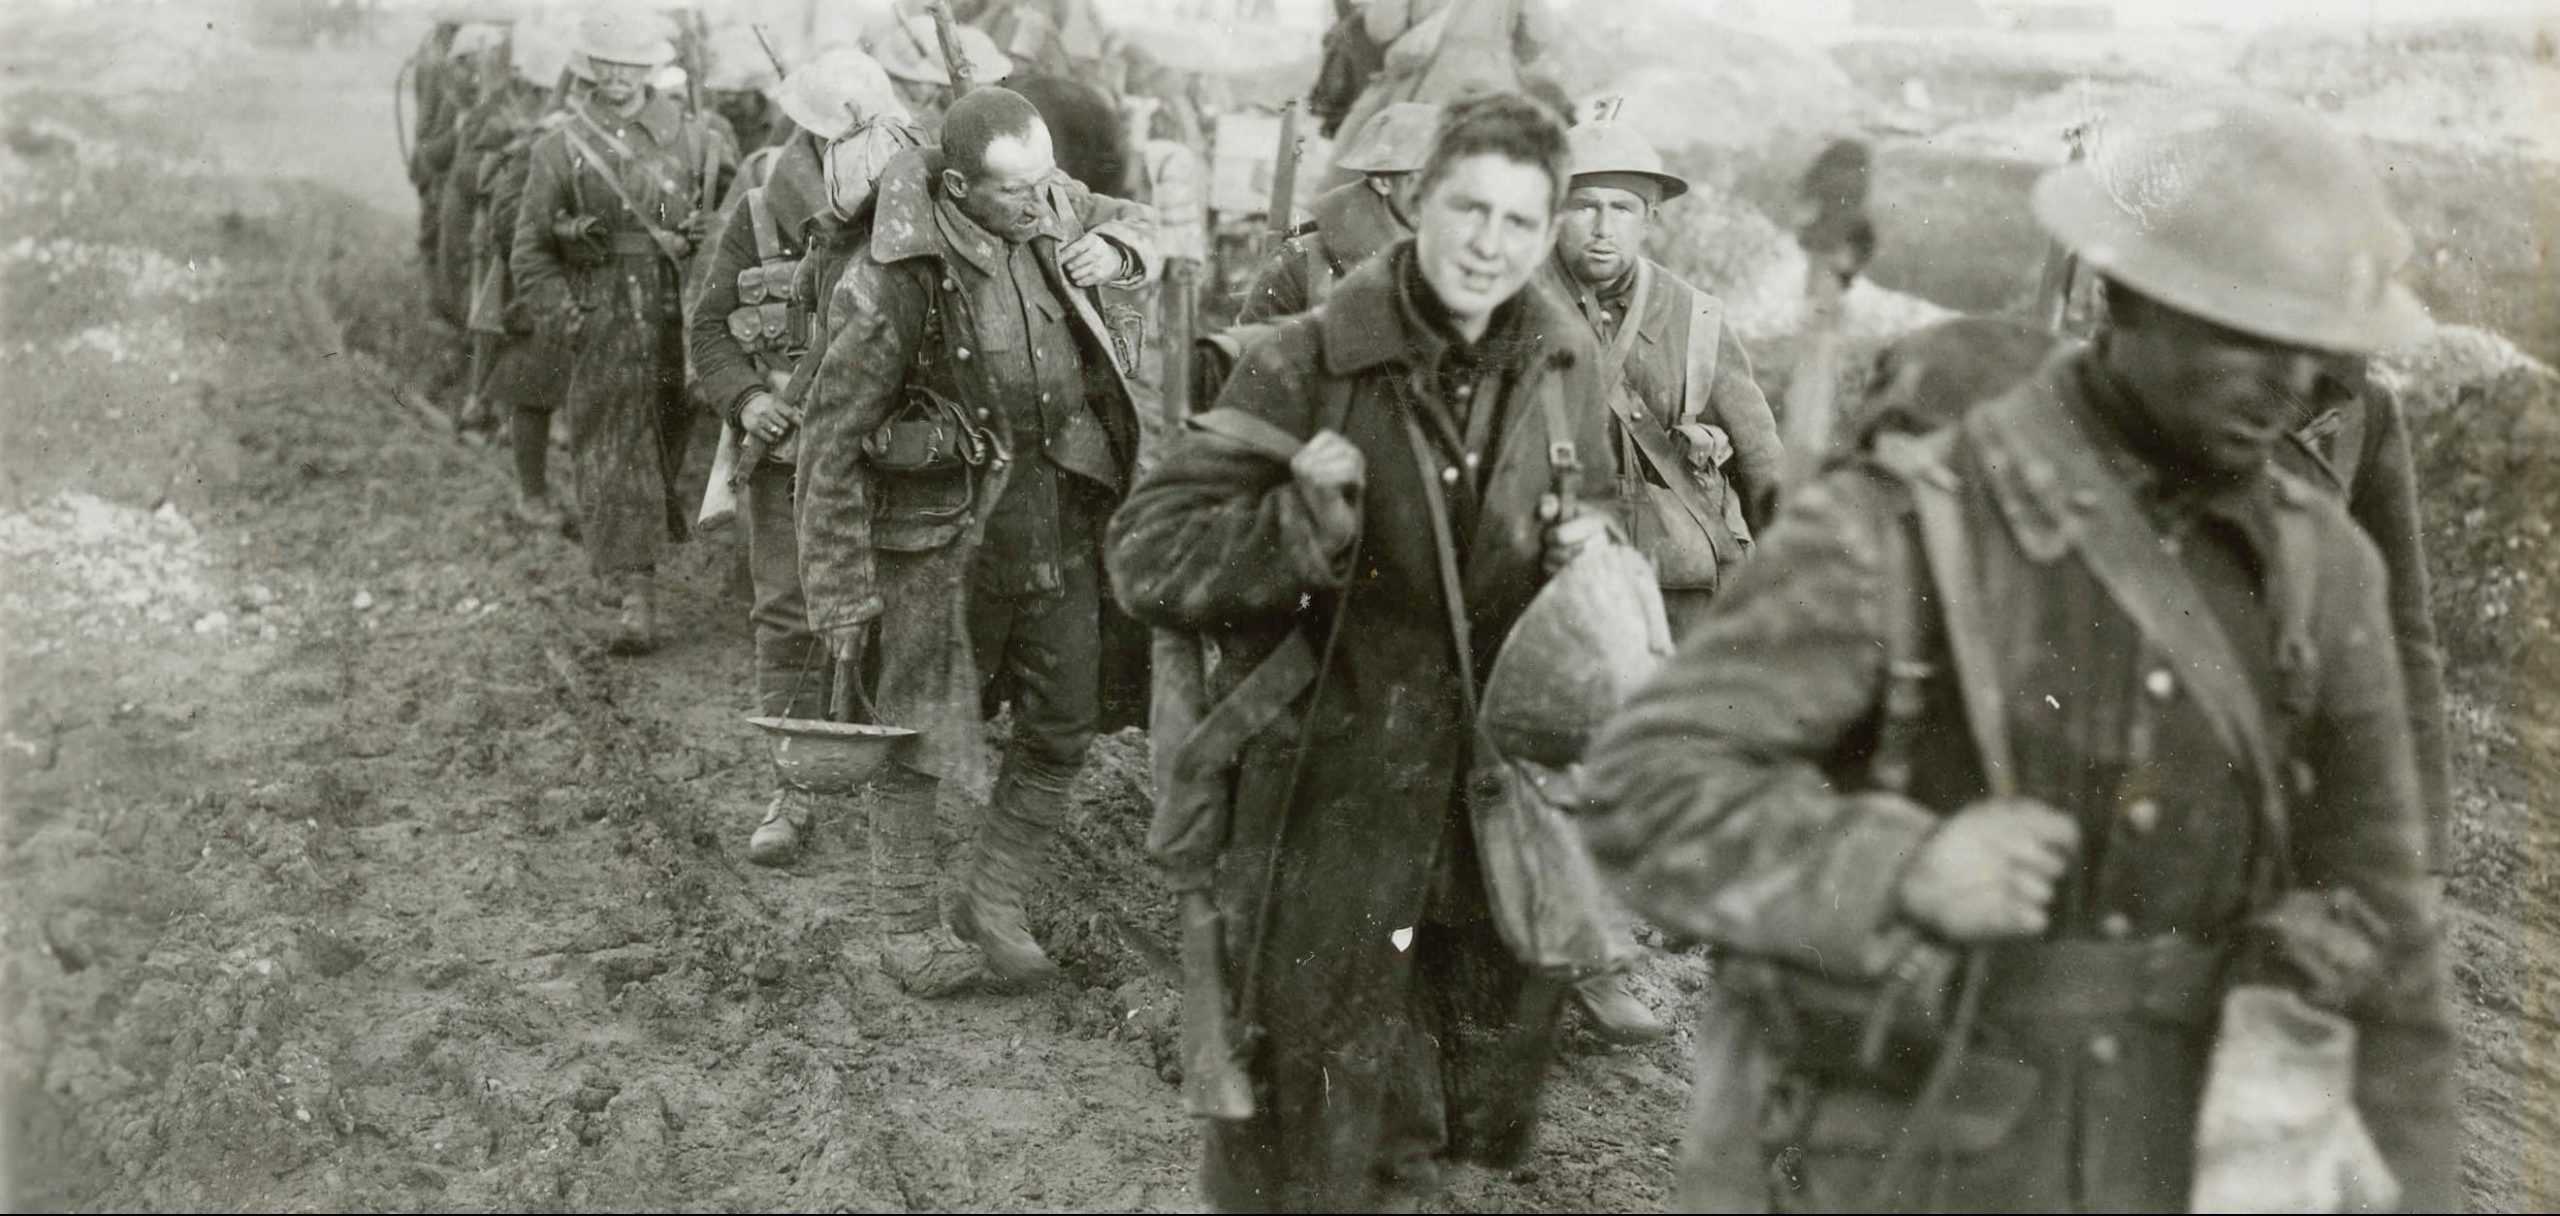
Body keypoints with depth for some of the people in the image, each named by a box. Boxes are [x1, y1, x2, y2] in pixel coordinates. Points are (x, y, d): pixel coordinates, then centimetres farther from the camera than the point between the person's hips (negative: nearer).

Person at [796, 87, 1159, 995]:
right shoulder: (894, 278, -21)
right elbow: (832, 441, -14)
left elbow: (1138, 223, 21)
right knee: (921, 737, 5)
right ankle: (906, 934, 24)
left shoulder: (1049, 205, -4)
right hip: (943, 528, -6)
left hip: (1058, 517, 6)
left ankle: (993, 902, 31)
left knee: (1061, 731, 12)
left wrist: (1114, 251, -5)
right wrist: (842, 593, -12)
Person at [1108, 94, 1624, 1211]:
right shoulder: (1308, 365, -13)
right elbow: (1146, 555, -12)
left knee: (1488, 1119, 20)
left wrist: (1592, 547, -2)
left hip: (1505, 815, 5)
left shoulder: (1565, 364, 2)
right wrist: (1296, 522, -27)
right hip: (1330, 814, -5)